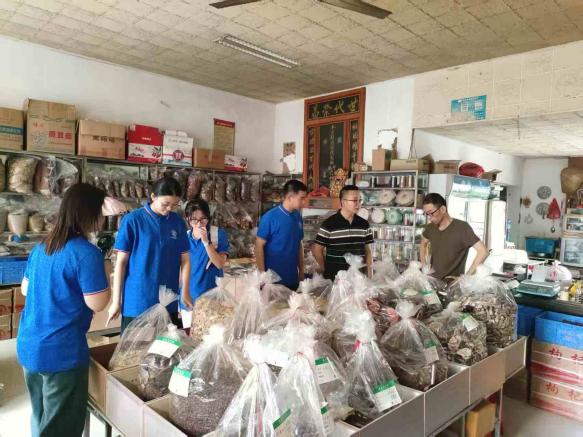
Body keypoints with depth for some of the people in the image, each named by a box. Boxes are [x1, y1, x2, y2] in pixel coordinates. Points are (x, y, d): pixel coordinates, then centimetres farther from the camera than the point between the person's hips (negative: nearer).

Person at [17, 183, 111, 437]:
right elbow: (97, 304, -19)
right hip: (61, 352, -8)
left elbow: (25, 289, 16)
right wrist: (102, 275, -5)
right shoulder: (87, 253, -20)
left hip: (28, 346, 8)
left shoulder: (41, 247, 6)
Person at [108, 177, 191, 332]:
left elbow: (185, 260, 7)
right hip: (137, 302, -3)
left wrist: (185, 292, 0)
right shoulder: (132, 220, -8)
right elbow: (121, 262, -5)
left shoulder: (178, 222, 2)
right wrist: (116, 301, -4)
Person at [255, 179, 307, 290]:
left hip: (293, 278, 6)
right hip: (273, 279, -6)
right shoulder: (270, 217, -13)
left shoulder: (298, 217, 4)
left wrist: (301, 270, 11)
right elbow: (259, 246, -12)